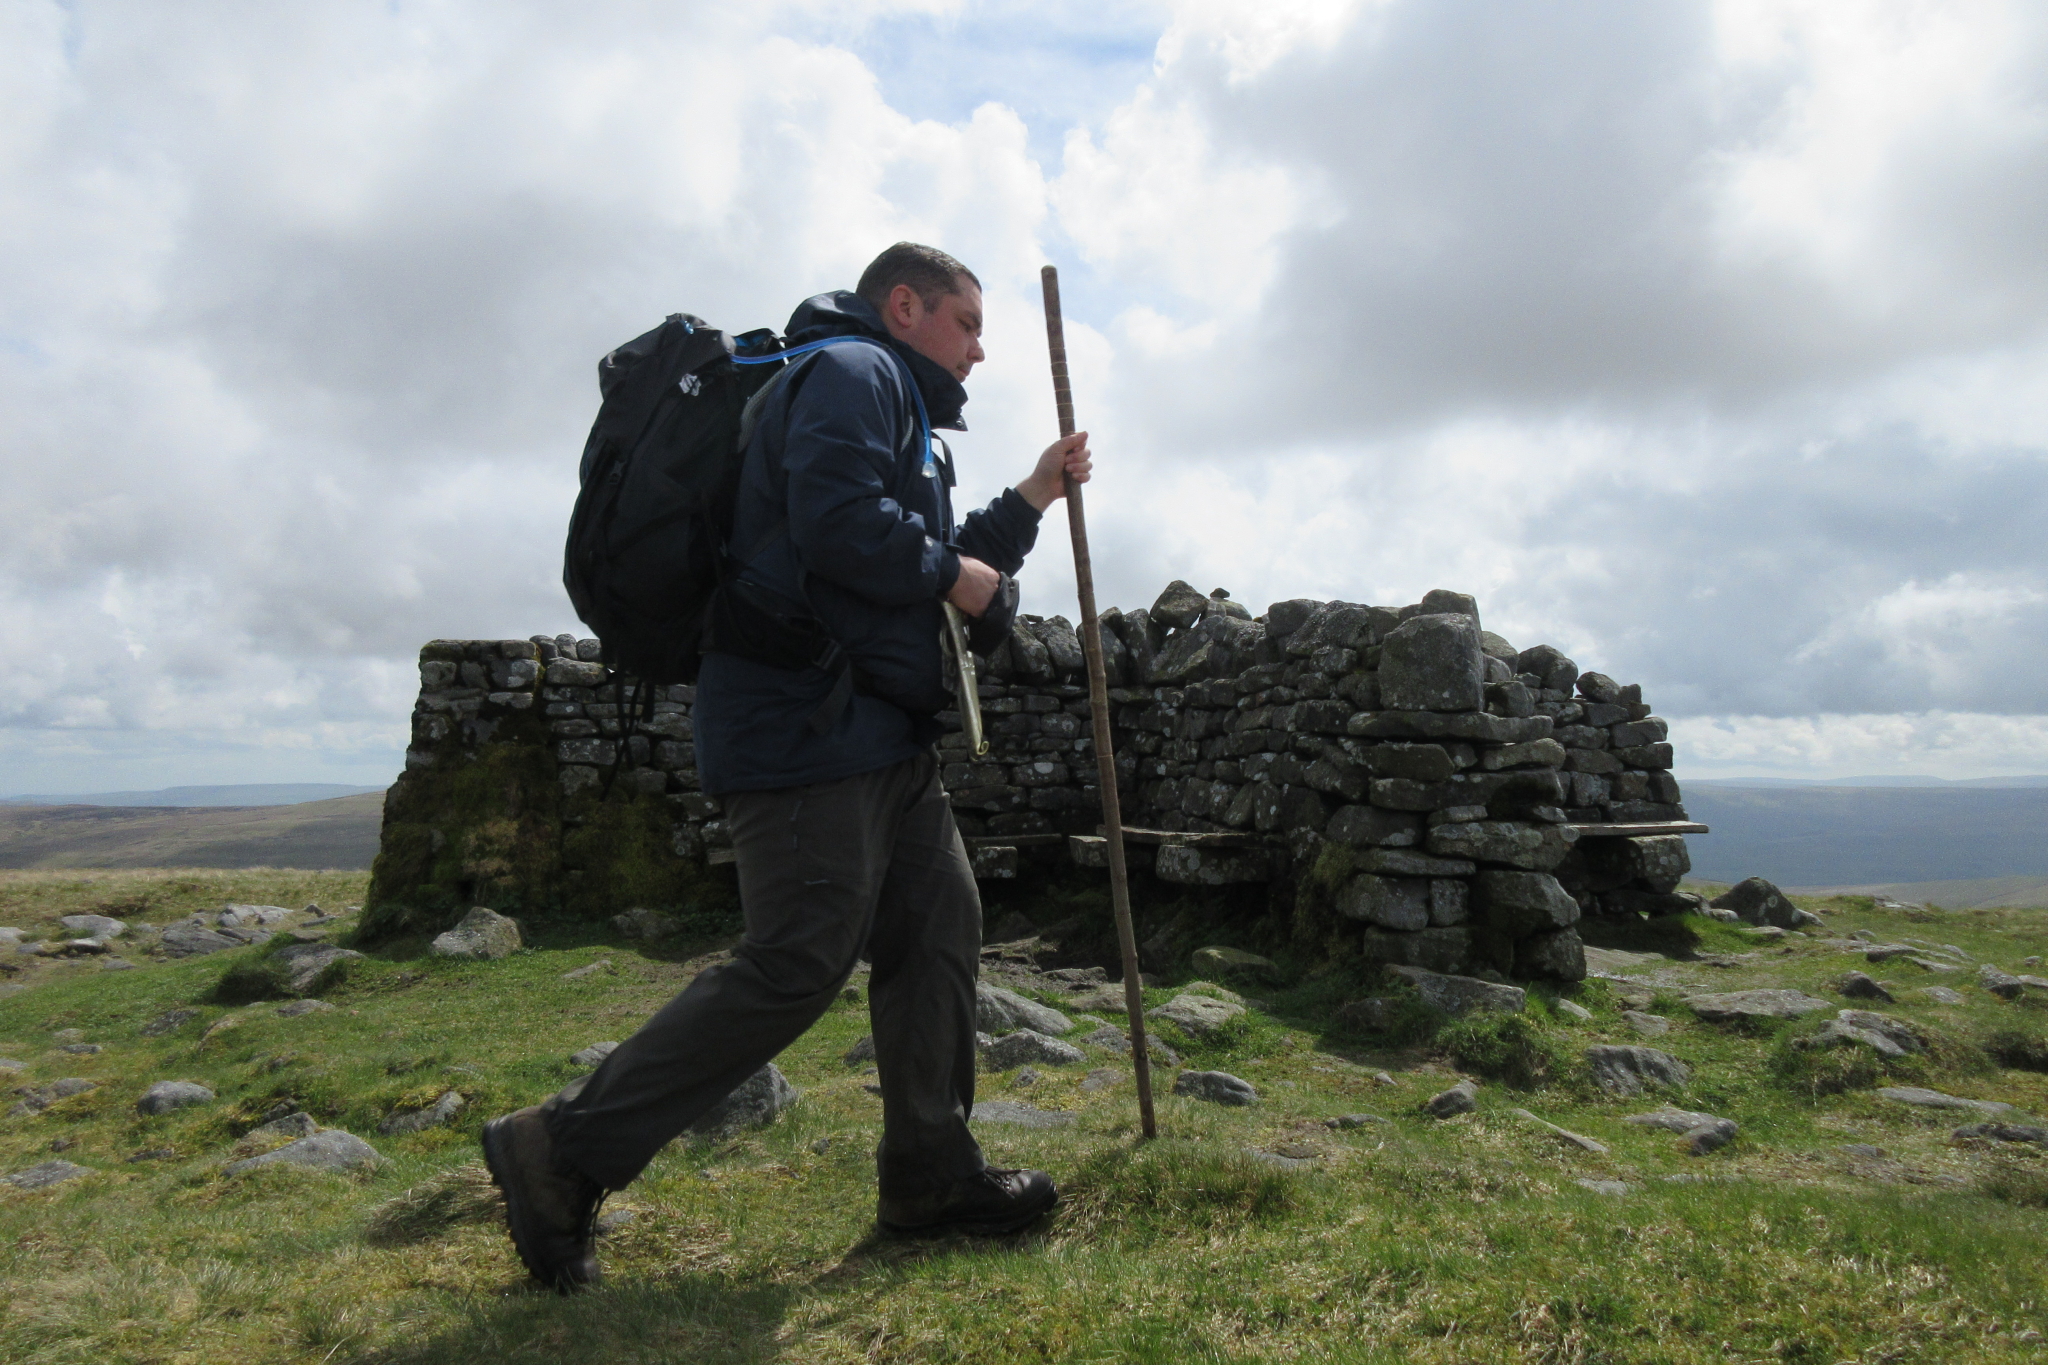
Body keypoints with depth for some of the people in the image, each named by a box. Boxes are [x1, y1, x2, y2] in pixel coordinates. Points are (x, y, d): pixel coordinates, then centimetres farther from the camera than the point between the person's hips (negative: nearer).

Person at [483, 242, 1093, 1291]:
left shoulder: (899, 411, 28)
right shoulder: (853, 371, -5)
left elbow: (939, 573, 28)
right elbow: (836, 520, -24)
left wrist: (1029, 500, 22)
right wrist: (948, 574, -9)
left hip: (876, 731, 11)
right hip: (805, 722, -11)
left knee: (939, 929, 9)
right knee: (796, 965, -11)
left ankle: (930, 1172, 18)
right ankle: (562, 1153, 0)